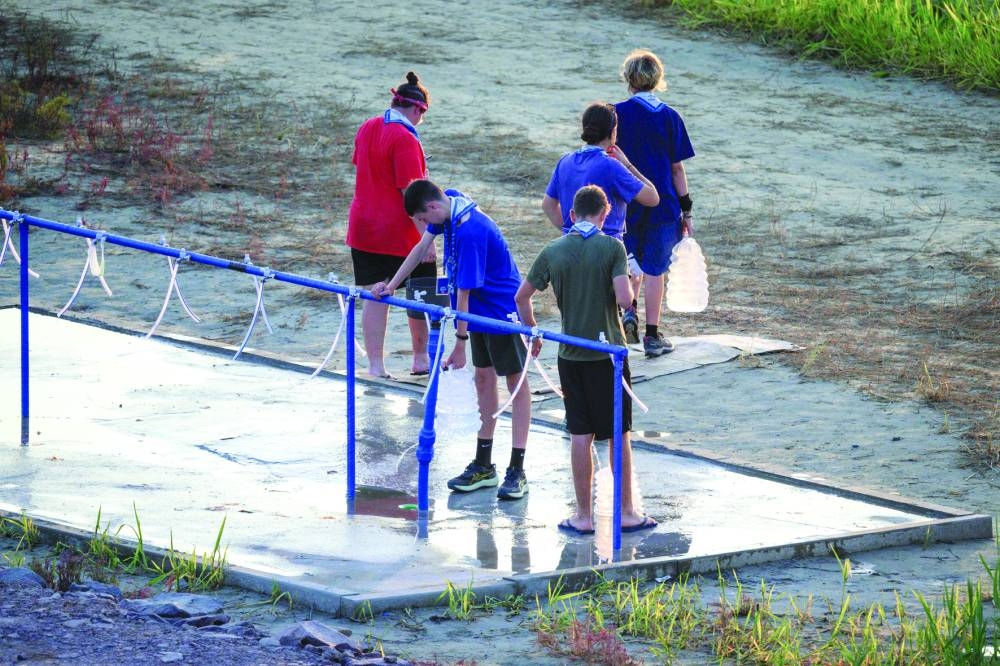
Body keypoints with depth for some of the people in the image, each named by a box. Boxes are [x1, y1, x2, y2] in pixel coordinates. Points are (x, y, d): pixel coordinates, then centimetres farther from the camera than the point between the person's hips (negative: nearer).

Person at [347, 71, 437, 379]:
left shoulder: (367, 129, 6)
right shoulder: (404, 139, -17)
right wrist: (426, 237, -20)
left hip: (363, 229, 7)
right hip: (401, 234, -7)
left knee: (374, 297, 7)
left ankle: (375, 365, 4)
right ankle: (421, 359, 21)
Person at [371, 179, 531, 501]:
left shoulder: (469, 232, -31)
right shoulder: (449, 202, -4)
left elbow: (464, 292, -26)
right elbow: (423, 246, 10)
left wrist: (460, 344, -21)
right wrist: (392, 285, 8)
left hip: (502, 310, -10)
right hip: (480, 311, 10)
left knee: (516, 382, -2)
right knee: (483, 378, 13)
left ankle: (517, 471, -1)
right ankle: (483, 466, 20)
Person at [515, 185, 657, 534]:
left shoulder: (553, 251, 1)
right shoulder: (611, 247, -9)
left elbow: (521, 297, 6)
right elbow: (624, 298, -18)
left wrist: (533, 335, 21)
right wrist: (632, 282, 5)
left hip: (571, 355, 3)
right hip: (608, 352, -3)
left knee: (580, 435, 7)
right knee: (619, 434, 7)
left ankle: (584, 515, 10)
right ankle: (626, 512, 12)